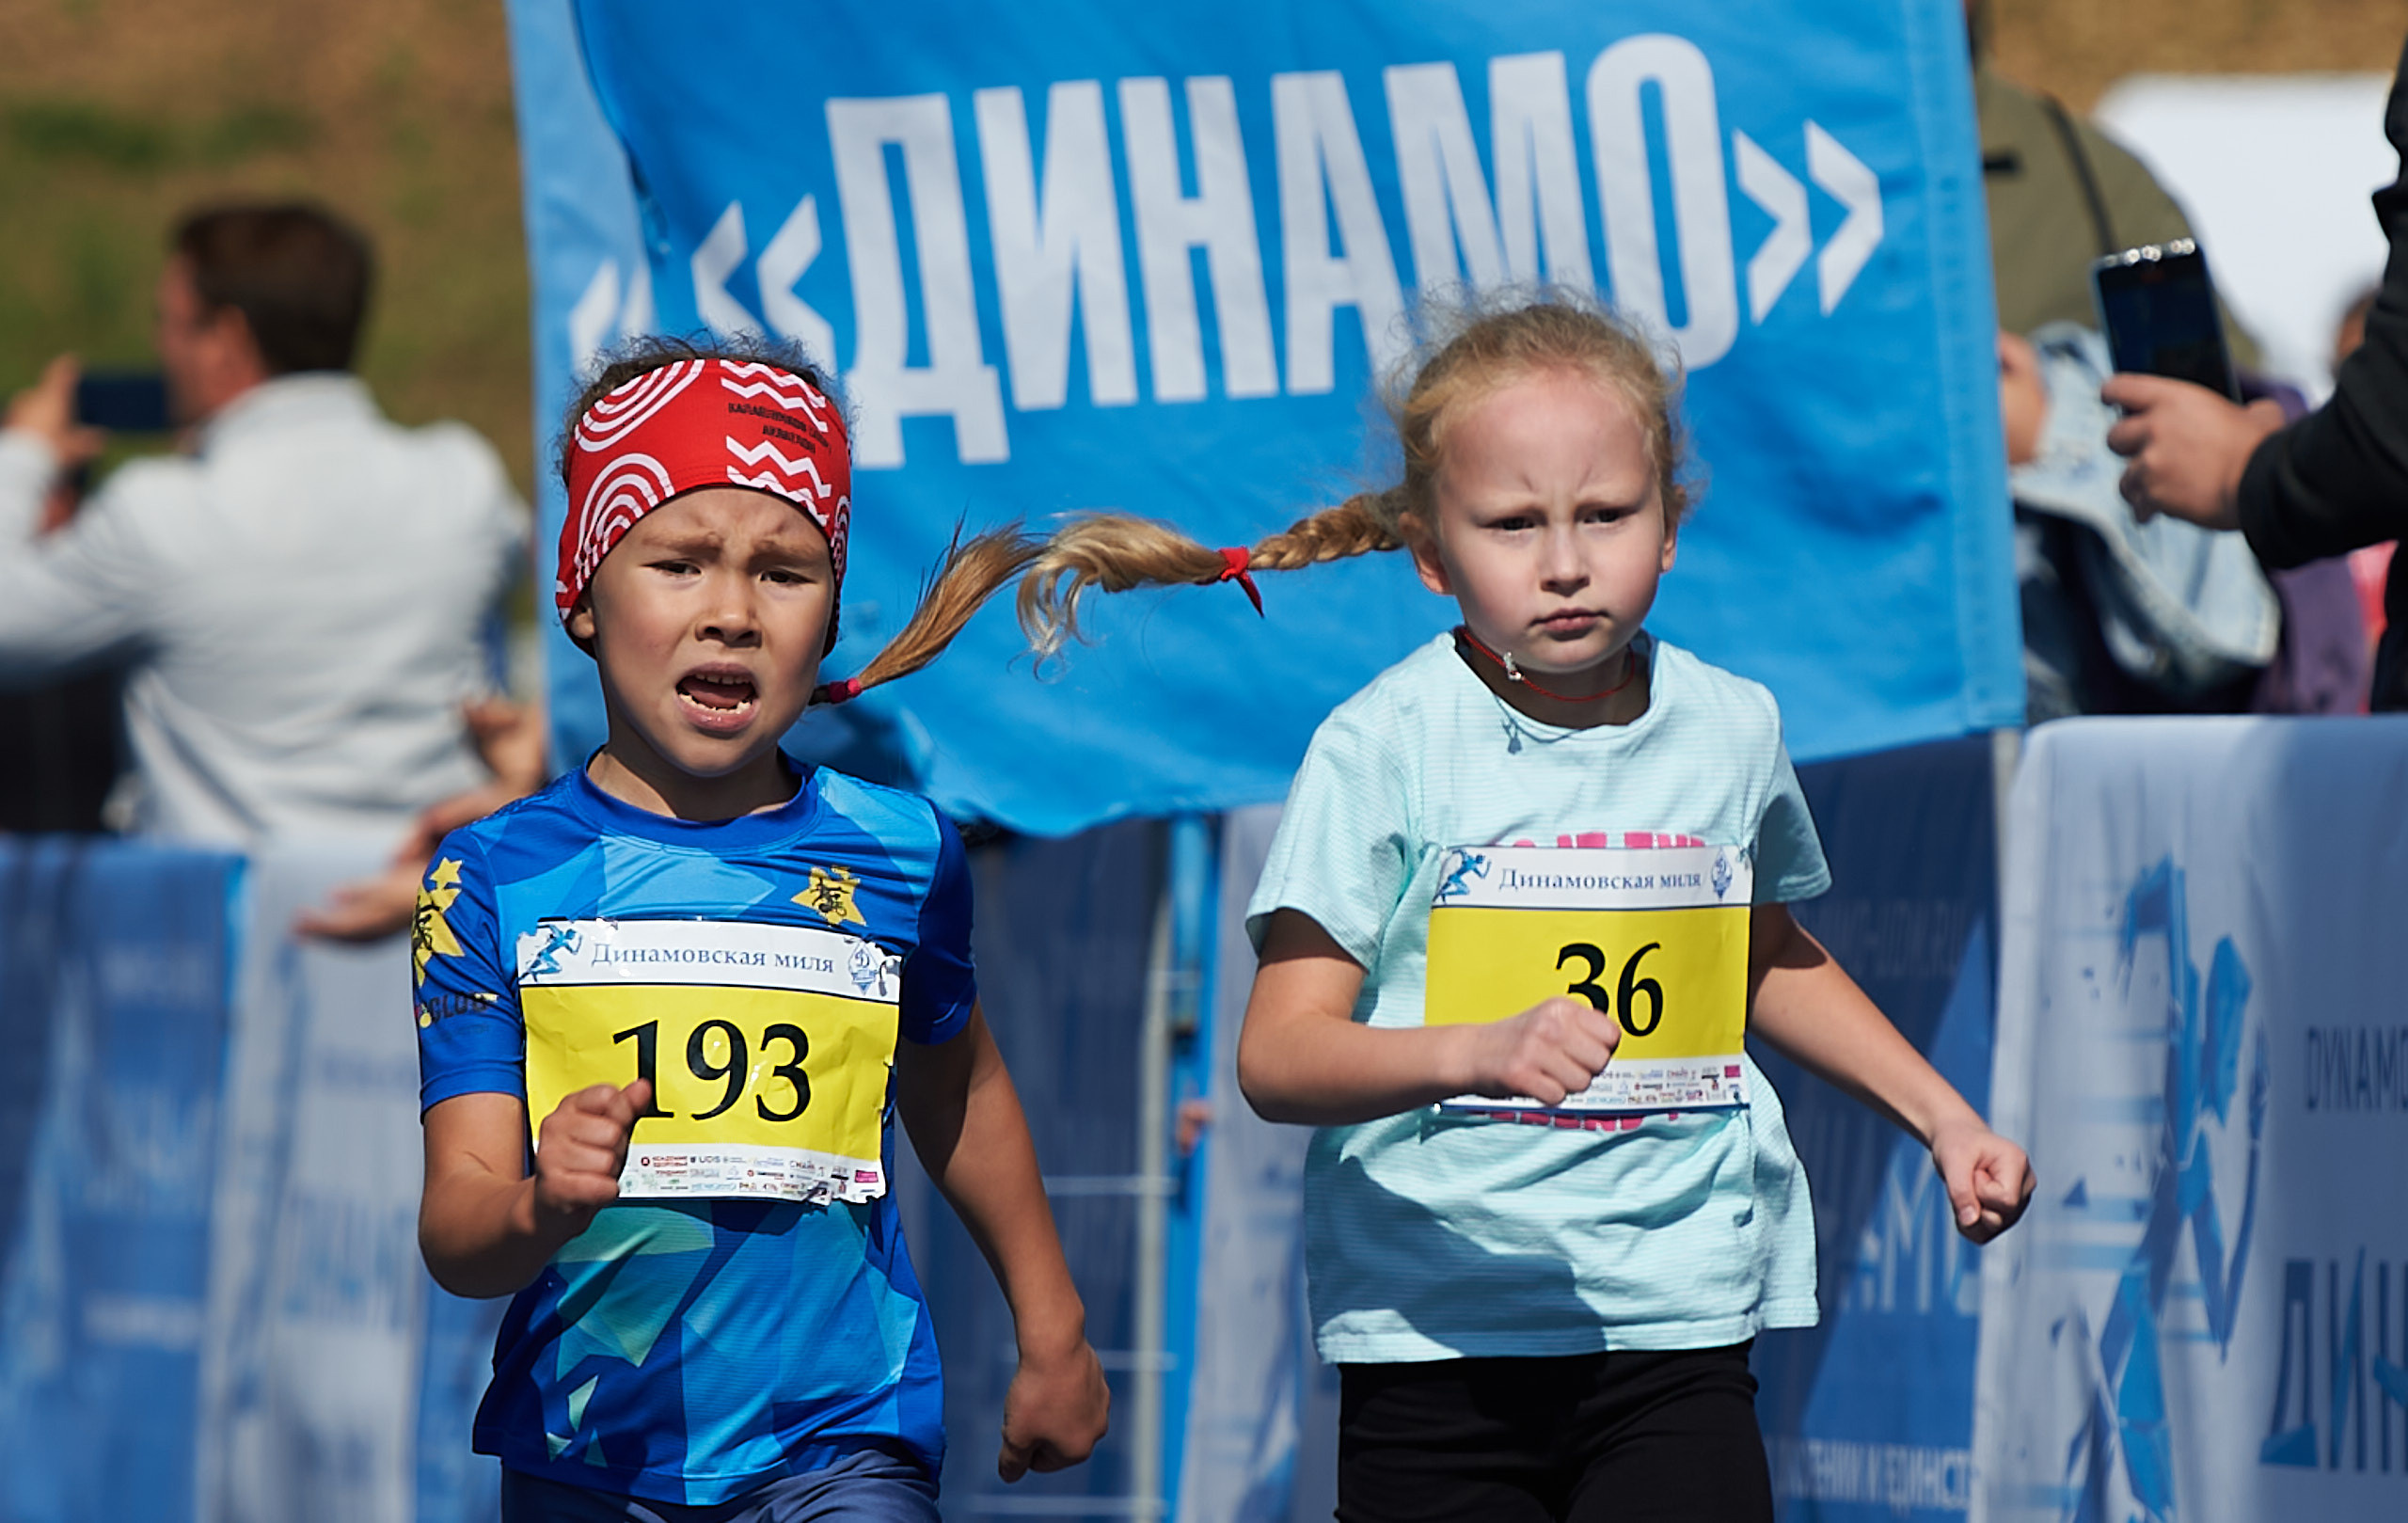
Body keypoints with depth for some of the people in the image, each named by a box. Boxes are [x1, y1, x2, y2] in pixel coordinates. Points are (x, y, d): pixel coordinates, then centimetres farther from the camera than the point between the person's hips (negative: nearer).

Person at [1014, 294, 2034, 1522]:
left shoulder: (1730, 730, 7)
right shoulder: (1383, 750, -7)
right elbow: (1277, 1056, -14)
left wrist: (1939, 1115, 24)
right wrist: (1477, 1052, -30)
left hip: (1677, 1329, 2)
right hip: (1437, 1337, -2)